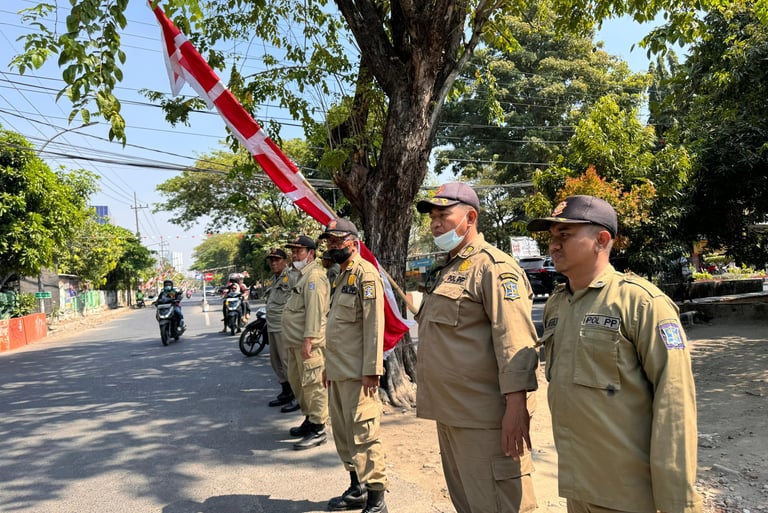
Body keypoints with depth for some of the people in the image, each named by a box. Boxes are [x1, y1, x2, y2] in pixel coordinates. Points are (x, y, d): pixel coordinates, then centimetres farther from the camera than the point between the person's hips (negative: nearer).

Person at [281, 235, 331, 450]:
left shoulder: (314, 277, -14)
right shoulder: (302, 275, 20)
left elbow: (314, 311, -22)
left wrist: (308, 340, -25)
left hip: (308, 343, -11)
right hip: (295, 342, 11)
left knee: (312, 384, -6)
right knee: (296, 381, 19)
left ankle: (318, 430, 2)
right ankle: (309, 419, 32)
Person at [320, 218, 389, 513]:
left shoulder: (365, 274, -11)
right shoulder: (342, 277, 17)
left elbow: (374, 325, -17)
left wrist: (371, 370, -21)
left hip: (357, 373, -10)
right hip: (338, 372, 10)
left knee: (364, 433, -4)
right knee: (342, 432, 16)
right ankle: (356, 489, 29)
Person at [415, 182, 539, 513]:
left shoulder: (493, 266, -12)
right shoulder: (447, 271, 19)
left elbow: (515, 341, -21)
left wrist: (516, 404, -27)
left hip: (485, 418, -10)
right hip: (451, 414, 10)